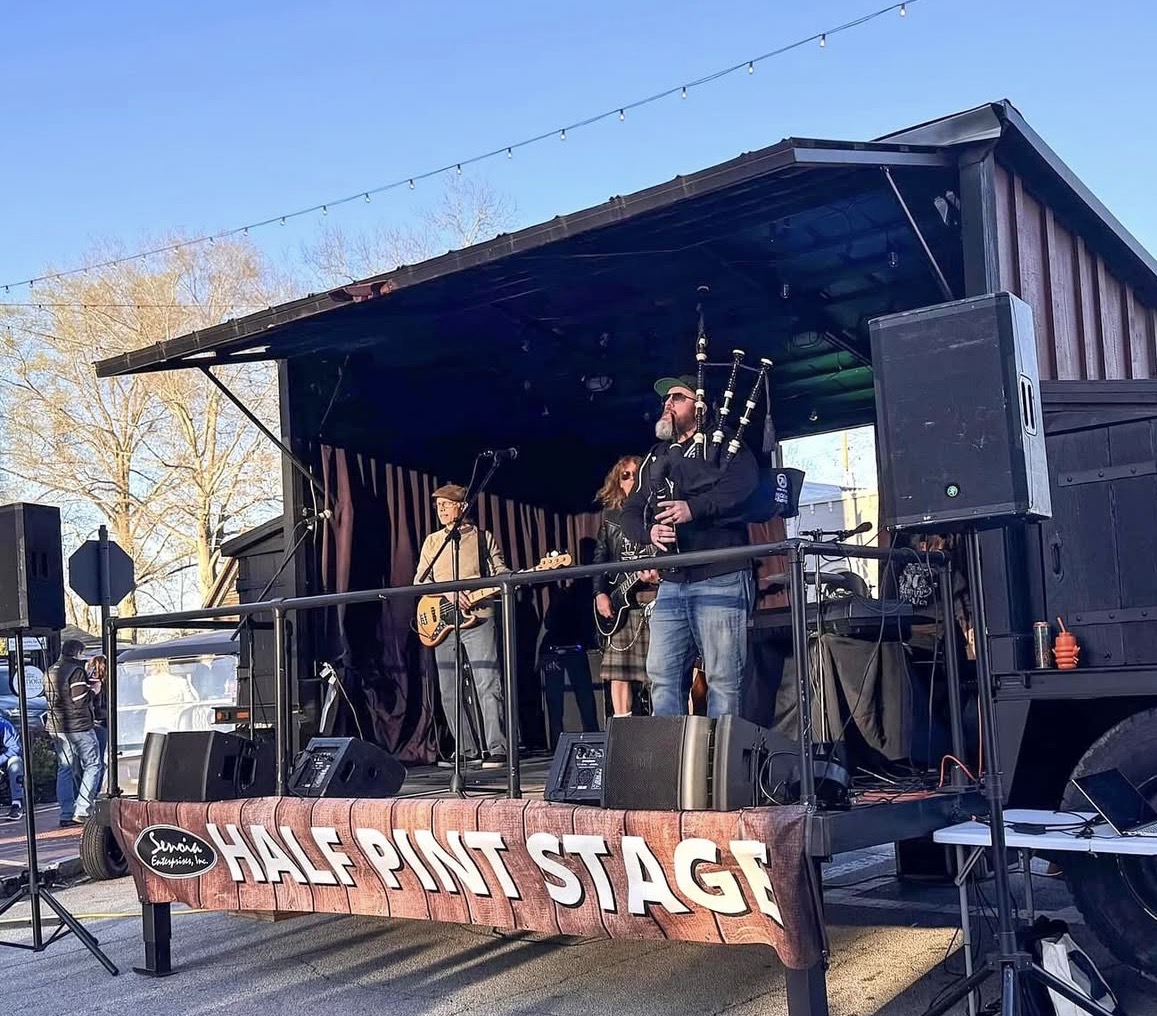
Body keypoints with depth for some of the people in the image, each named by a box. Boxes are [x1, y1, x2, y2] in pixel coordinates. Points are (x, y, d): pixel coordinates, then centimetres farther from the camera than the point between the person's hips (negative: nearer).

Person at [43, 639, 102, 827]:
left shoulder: (51, 672, 13)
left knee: (65, 769, 12)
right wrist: (93, 691, 0)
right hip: (78, 726, -8)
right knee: (92, 765, 0)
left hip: (56, 726, 8)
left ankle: (66, 815, 11)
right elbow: (80, 700, -19)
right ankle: (81, 810, -8)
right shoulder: (76, 670, -13)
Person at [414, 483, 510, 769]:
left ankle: (497, 749, -11)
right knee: (449, 693, 6)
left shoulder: (483, 538, 7)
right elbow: (420, 581, 6)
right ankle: (467, 751, 14)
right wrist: (449, 594, -11)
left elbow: (499, 572, 4)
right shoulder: (431, 542, 14)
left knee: (488, 686, -12)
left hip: (478, 620, -4)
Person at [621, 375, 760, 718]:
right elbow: (630, 512, 16)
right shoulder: (655, 459, 24)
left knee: (723, 679, -6)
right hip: (671, 584, 6)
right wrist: (650, 530, -6)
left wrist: (695, 508, -24)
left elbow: (743, 484, -15)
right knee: (662, 677, 1)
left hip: (720, 579, -6)